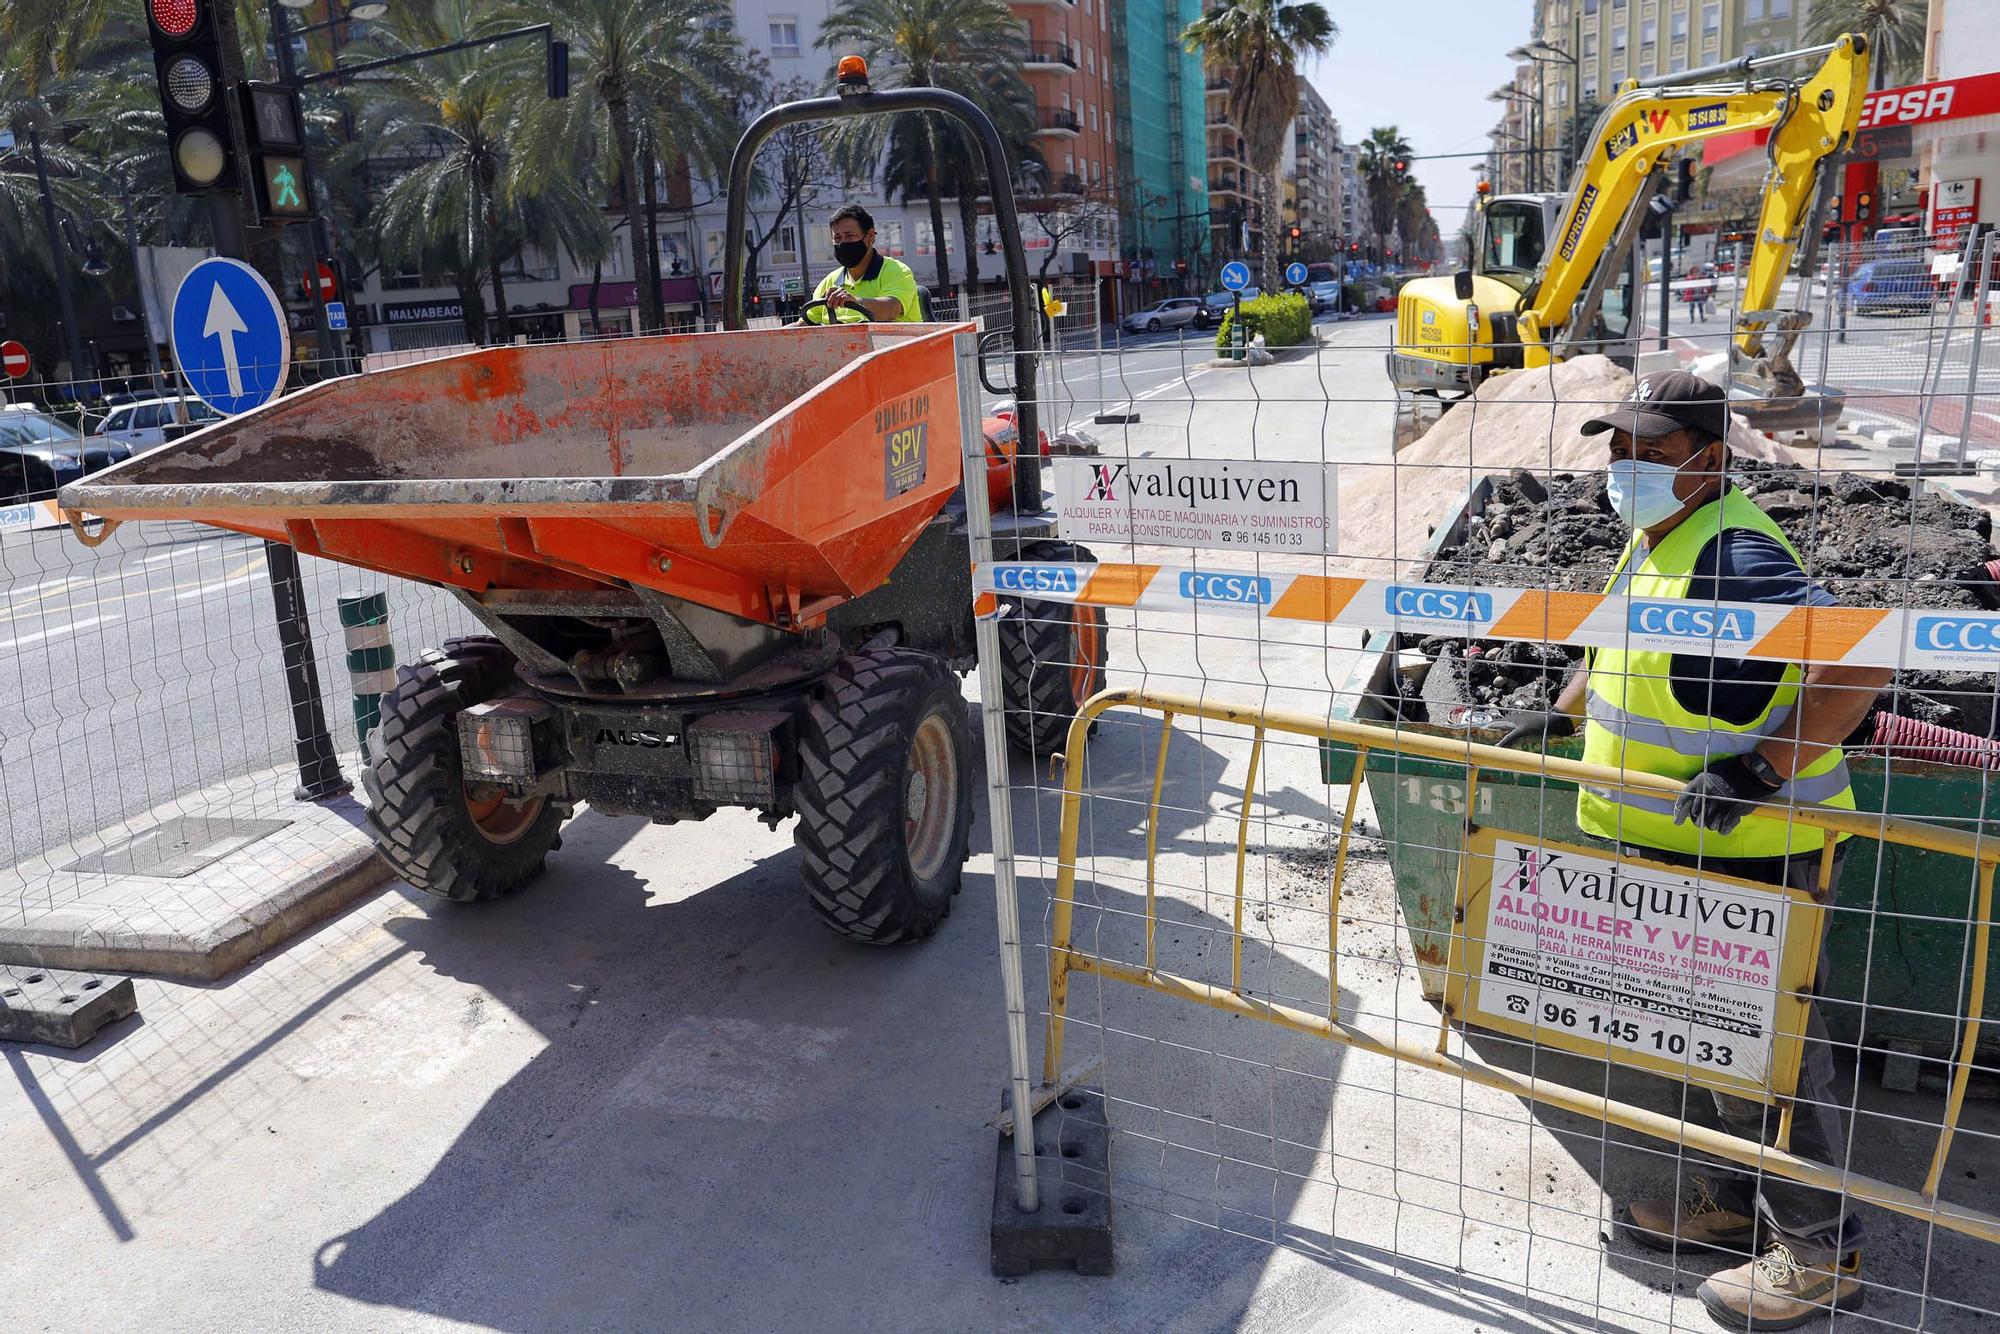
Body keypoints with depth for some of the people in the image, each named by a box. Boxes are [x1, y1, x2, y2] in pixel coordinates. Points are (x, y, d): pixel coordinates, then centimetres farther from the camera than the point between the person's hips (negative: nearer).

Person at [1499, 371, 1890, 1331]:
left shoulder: (1733, 557, -23)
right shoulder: (1653, 541, 8)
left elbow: (1862, 657, -33)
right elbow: (1617, 650, 26)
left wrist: (1759, 769, -34)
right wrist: (1558, 717, 22)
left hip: (1755, 851, -10)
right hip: (1685, 847, 10)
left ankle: (1820, 1250, 22)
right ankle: (1739, 1199, 40)